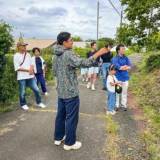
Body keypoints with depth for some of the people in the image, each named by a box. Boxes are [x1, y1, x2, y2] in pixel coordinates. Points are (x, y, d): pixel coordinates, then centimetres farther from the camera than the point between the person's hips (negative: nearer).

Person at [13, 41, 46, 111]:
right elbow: (17, 68, -11)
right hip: (21, 77, -4)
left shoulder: (28, 54, 9)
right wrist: (27, 70, -14)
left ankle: (39, 103, 21)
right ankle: (23, 104, 26)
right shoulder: (16, 56, -6)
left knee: (36, 90, 5)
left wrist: (31, 70, -9)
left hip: (30, 76, 4)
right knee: (22, 92, 6)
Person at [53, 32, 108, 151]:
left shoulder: (56, 55, 8)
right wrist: (99, 53, -20)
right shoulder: (68, 54, -20)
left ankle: (58, 137, 34)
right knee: (71, 118, 5)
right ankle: (69, 143, 19)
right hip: (71, 92, -9)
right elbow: (84, 63, -28)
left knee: (61, 115, 19)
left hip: (61, 91, 9)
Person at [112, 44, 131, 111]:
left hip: (125, 78, 4)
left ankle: (124, 105, 28)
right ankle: (117, 105, 22)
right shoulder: (115, 59, -10)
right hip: (118, 78, -4)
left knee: (124, 92, 13)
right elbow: (118, 67, -23)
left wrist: (122, 67, -19)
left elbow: (129, 67, -6)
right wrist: (126, 66, -11)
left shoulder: (126, 58, 5)